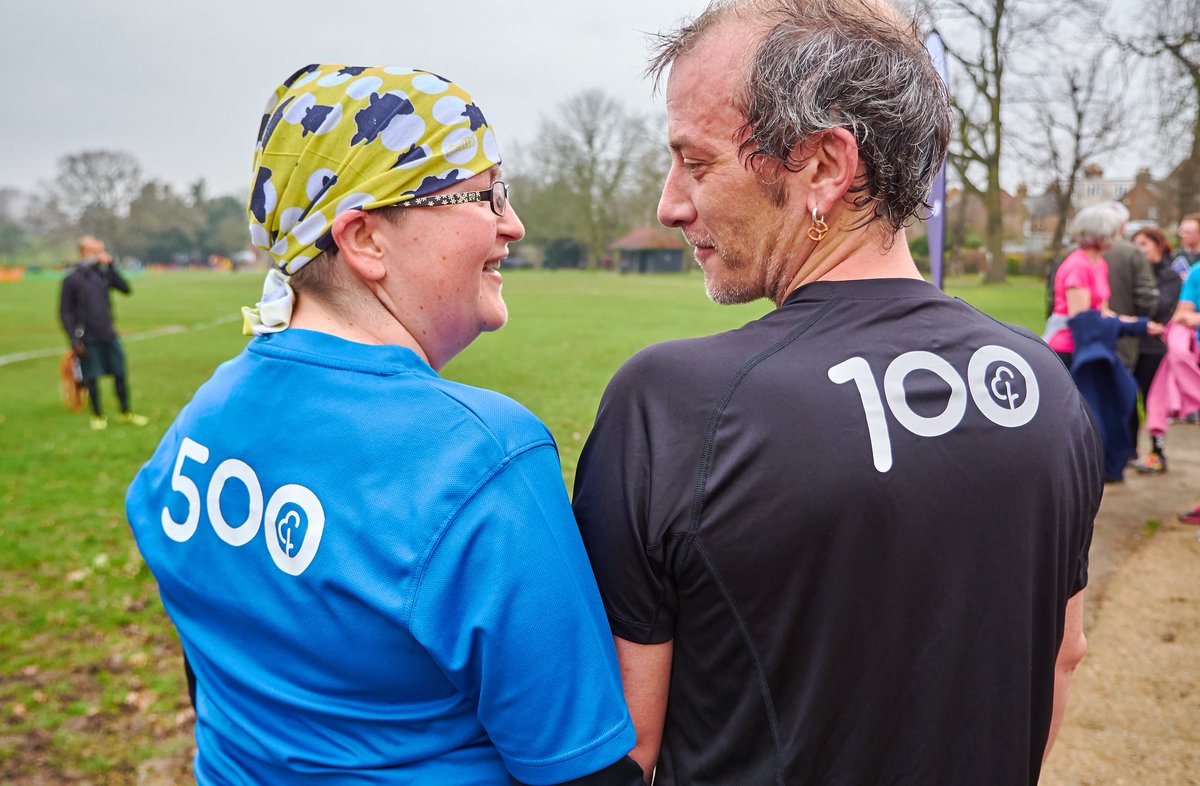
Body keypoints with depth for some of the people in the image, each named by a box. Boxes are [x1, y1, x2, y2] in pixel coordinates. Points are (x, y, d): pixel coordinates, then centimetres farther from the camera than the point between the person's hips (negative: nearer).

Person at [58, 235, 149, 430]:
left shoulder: (103, 273, 6)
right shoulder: (72, 279, -6)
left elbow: (126, 288, -5)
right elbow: (64, 312, -5)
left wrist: (110, 266, -10)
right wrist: (73, 339, -12)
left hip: (109, 335, 4)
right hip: (88, 339, -4)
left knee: (120, 374, 7)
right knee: (92, 378, 4)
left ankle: (126, 413, 20)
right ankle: (98, 416, 20)